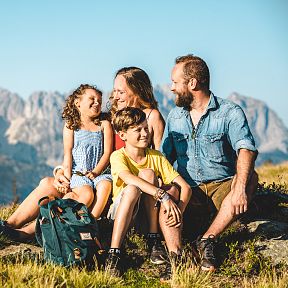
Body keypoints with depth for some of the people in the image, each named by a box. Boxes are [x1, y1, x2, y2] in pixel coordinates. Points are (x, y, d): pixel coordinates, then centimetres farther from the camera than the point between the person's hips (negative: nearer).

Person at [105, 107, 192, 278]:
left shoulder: (156, 157, 0)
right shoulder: (118, 156, -10)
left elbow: (185, 187, -8)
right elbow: (130, 179, -34)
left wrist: (179, 212, -28)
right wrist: (163, 195, -43)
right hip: (121, 214, -3)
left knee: (148, 174, -24)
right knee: (133, 188, -33)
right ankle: (114, 254, -34)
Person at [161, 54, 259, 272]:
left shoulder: (230, 113, -7)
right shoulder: (175, 116, 11)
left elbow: (246, 149, -23)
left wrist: (239, 186, -41)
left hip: (222, 185, -3)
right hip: (188, 187, 3)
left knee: (250, 178, -34)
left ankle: (207, 240, -27)